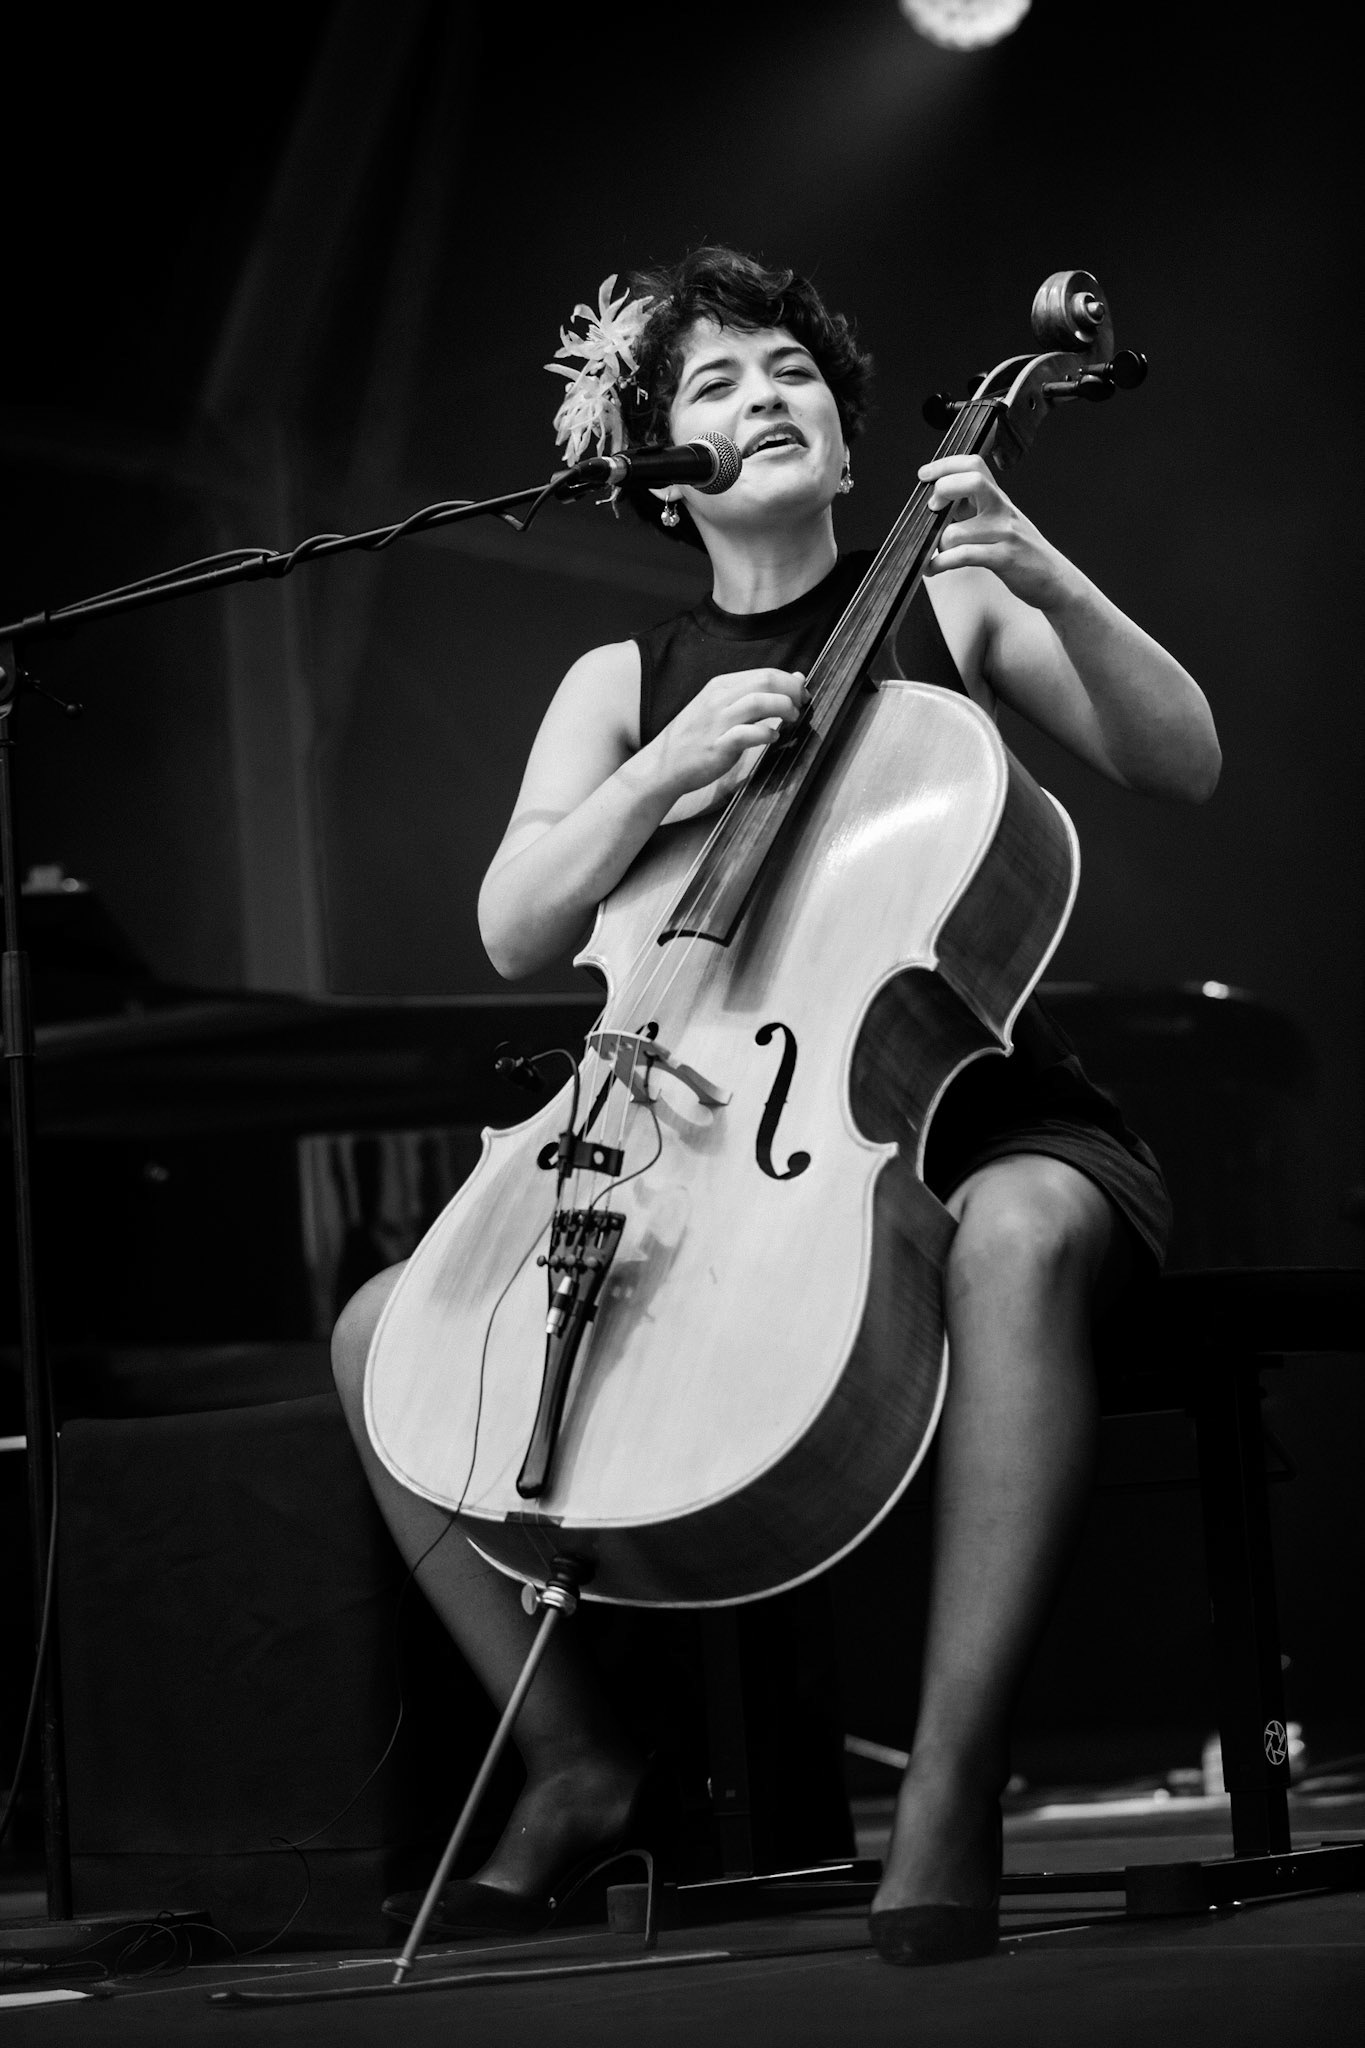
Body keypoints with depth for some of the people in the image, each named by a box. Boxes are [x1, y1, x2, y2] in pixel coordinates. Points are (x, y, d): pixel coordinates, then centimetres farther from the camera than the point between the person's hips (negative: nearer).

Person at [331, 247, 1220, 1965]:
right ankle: (574, 1756, -2)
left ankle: (951, 1794, -40)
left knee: (1023, 1235, -41)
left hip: (977, 1127, -4)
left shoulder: (951, 611, 6)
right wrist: (664, 770, -16)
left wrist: (1045, 579, -19)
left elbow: (1182, 765, -4)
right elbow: (514, 931, 0)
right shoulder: (621, 684, 12)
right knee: (388, 1326, -12)